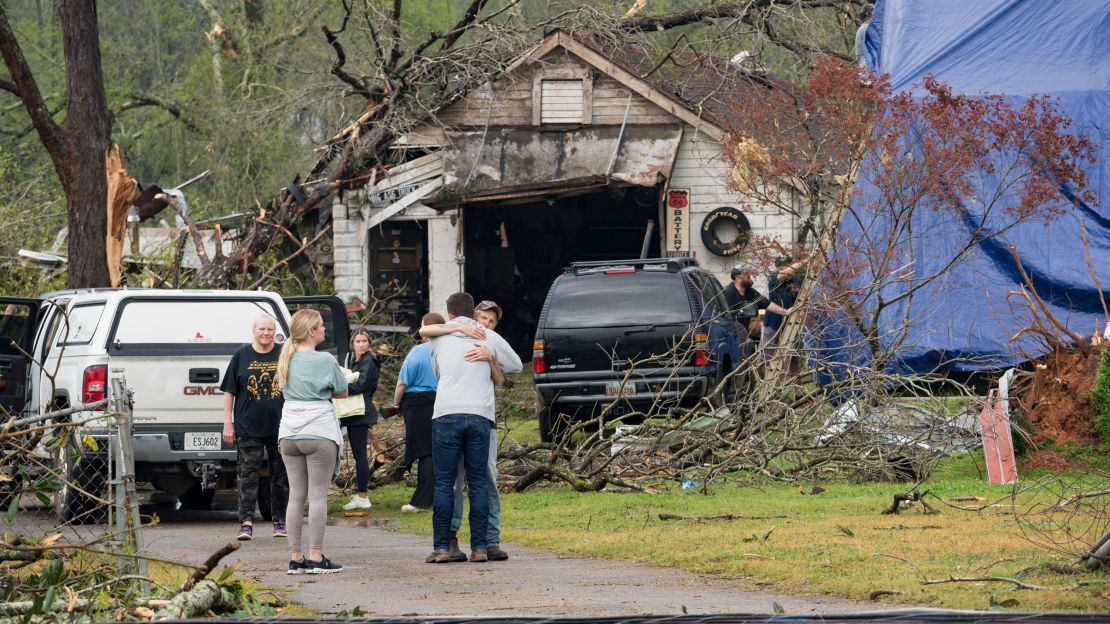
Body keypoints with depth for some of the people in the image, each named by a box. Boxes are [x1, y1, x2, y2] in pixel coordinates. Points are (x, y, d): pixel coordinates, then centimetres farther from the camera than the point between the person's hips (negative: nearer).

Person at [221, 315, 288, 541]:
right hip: (248, 427, -1)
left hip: (280, 427, 1)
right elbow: (229, 391, 5)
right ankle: (246, 522, -9)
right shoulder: (241, 357, 4)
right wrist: (228, 422, 0)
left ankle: (280, 522, 17)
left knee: (280, 476, 8)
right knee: (247, 475, -6)